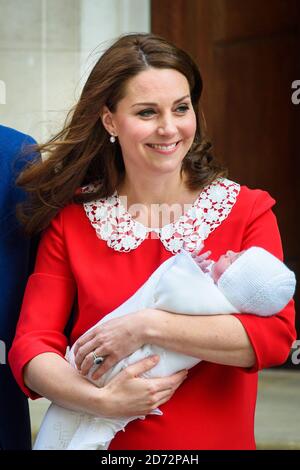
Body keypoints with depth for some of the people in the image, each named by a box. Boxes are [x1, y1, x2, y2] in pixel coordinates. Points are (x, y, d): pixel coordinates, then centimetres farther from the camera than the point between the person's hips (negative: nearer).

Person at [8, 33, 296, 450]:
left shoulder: (247, 211, -7)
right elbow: (30, 348, -11)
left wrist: (148, 327, -26)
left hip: (219, 439, 0)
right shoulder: (71, 220, -6)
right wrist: (101, 401, -28)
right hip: (101, 438, 0)